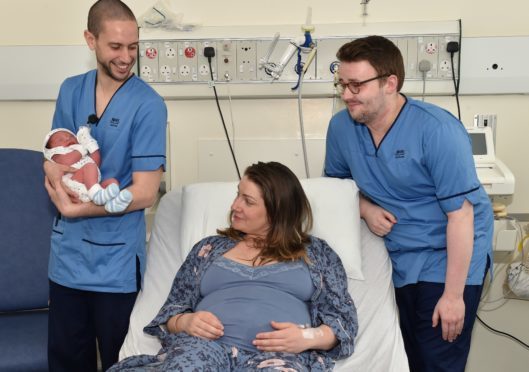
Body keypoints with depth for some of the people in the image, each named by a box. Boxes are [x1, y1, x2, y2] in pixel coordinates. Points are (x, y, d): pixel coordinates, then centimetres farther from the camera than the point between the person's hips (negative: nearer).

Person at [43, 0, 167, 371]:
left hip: (116, 260, -5)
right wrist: (58, 175, -15)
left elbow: (145, 193, -16)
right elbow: (52, 159, 8)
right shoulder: (70, 91, 3)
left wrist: (75, 209, -18)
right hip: (67, 253, 5)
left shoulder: (148, 105, -13)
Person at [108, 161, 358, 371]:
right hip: (206, 344, 1)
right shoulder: (210, 247, 24)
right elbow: (172, 309, 20)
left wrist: (308, 337, -10)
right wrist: (185, 322, -5)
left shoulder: (315, 252, 19)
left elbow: (344, 317, 11)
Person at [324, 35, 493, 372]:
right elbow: (336, 180, 13)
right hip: (401, 260, 5)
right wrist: (366, 209, -9)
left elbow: (460, 215, -21)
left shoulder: (437, 130, -22)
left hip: (450, 258, -5)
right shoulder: (341, 126, -5)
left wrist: (453, 295, -20)